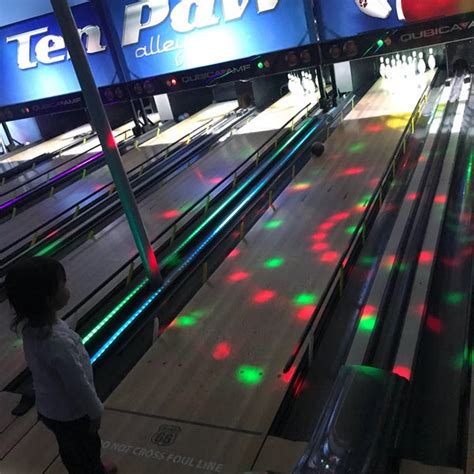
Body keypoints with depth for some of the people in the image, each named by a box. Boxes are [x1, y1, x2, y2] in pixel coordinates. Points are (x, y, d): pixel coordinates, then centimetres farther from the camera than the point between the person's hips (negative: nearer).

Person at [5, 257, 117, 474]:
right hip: (71, 414, -7)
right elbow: (79, 386, -28)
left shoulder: (31, 326, -15)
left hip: (49, 409, 7)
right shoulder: (59, 342, -40)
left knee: (70, 449, 31)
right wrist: (95, 412, -11)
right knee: (87, 450, 21)